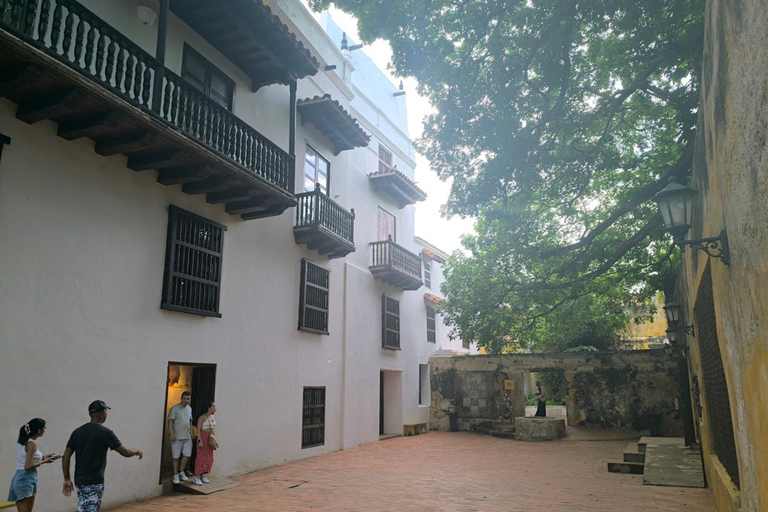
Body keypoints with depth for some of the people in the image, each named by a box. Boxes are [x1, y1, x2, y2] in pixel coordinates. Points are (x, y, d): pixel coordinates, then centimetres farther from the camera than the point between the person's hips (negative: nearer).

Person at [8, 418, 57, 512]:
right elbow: (28, 466, -19)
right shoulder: (32, 443, -14)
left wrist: (43, 457, 14)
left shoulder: (23, 441, 12)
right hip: (26, 480, -9)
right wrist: (44, 461, -7)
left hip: (18, 478, 9)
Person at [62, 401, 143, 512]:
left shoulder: (77, 432, 6)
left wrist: (67, 479, 12)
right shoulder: (105, 432, -11)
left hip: (79, 480, 7)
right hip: (94, 482, -7)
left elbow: (66, 457, 5)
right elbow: (125, 452, -6)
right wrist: (137, 452, 14)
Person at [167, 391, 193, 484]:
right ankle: (175, 474, 15)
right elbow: (170, 422, -12)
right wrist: (172, 434, -19)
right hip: (177, 437, -5)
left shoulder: (189, 409, 12)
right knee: (176, 457, 2)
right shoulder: (174, 408, -9)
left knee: (187, 455, 4)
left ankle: (181, 471, 23)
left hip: (187, 437, 5)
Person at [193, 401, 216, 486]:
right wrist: (200, 440, -19)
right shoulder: (202, 417, -11)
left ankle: (204, 475, 20)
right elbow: (198, 429, -13)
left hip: (210, 438, 7)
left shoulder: (213, 417, 11)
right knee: (201, 457, -5)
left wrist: (215, 439, 12)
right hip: (203, 437, -7)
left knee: (209, 457, 8)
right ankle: (197, 477, 4)